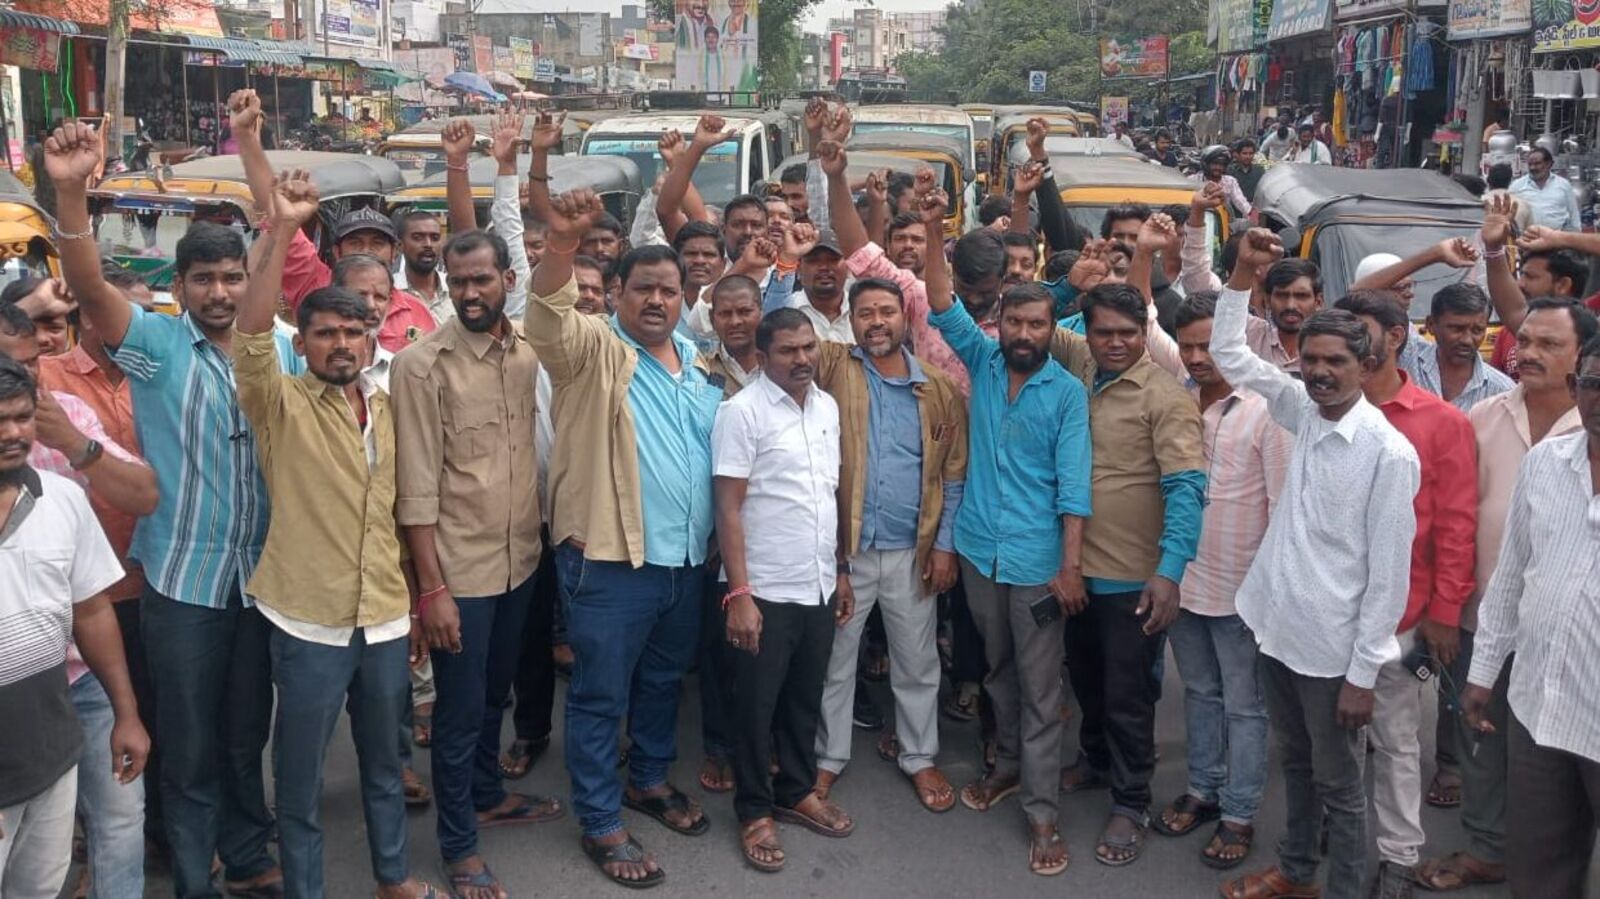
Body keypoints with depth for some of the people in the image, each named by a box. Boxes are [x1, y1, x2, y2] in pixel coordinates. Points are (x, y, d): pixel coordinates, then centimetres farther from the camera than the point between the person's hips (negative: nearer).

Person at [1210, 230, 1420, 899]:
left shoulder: (1389, 452, -18)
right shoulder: (1303, 412, 0)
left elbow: (1389, 572, -16)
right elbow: (1228, 352, 11)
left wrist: (1363, 673, -15)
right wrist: (1243, 273, -2)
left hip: (1334, 647, -7)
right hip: (1278, 627, 7)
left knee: (1339, 786, 10)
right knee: (1295, 765, 24)